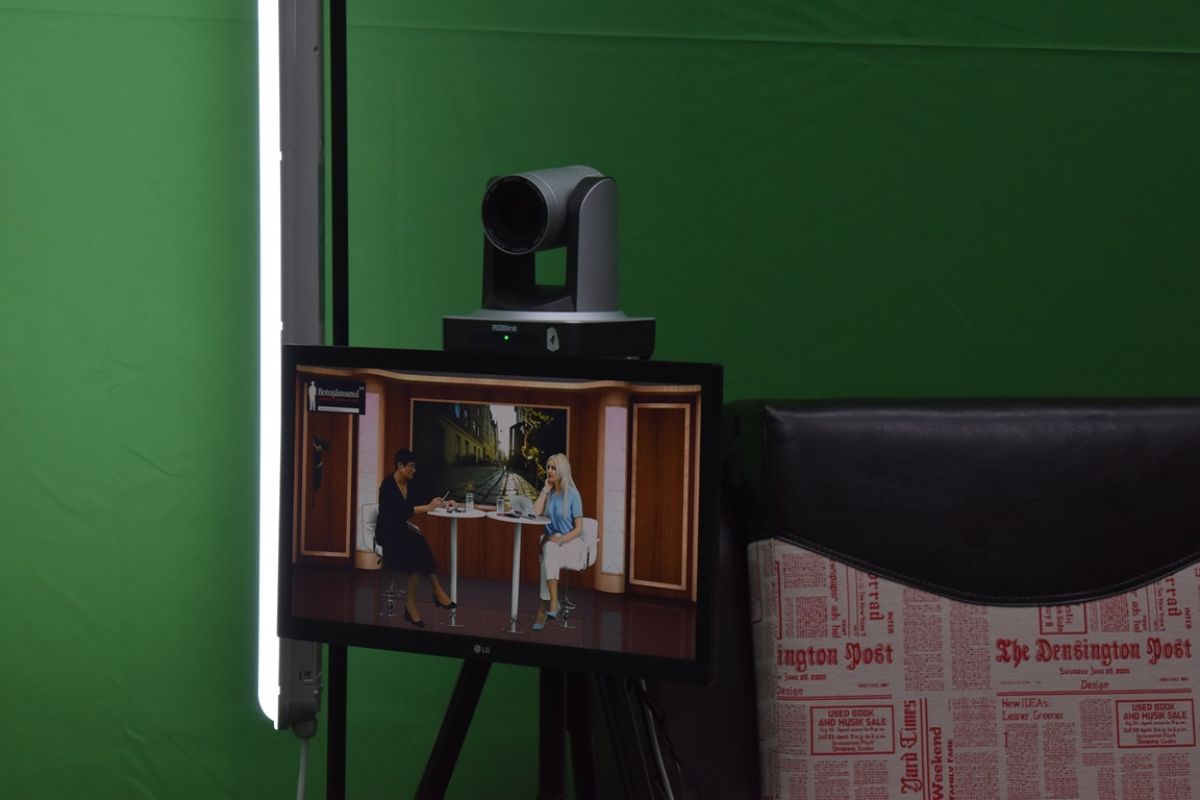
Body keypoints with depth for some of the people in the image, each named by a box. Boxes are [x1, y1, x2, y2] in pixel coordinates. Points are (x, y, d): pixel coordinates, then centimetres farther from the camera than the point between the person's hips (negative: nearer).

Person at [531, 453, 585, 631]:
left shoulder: (572, 494, -5)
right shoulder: (548, 493, 9)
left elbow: (579, 528, -7)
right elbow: (535, 514, -7)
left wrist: (561, 540, -23)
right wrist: (545, 491, -4)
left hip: (572, 542, -3)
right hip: (552, 540, 3)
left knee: (550, 552, -36)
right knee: (548, 552, -35)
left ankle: (544, 607, -35)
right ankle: (553, 602, -40)